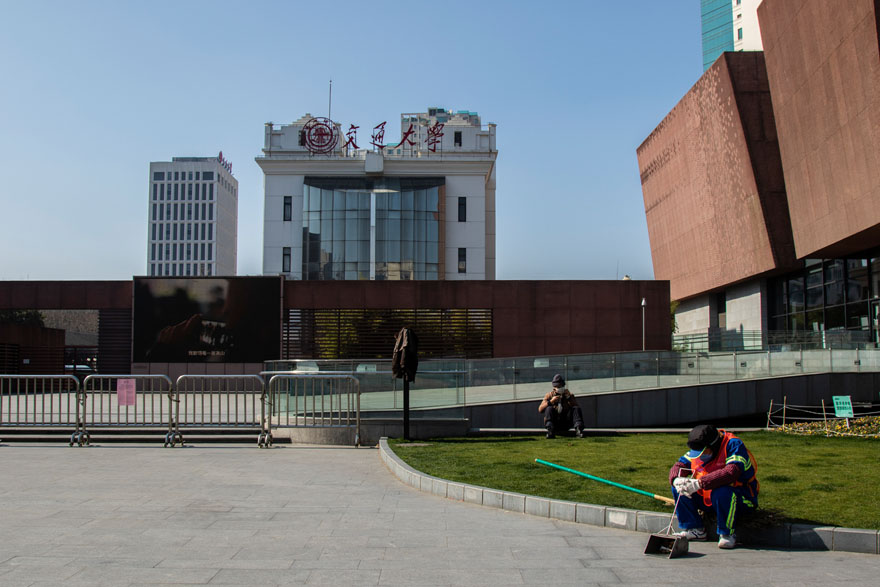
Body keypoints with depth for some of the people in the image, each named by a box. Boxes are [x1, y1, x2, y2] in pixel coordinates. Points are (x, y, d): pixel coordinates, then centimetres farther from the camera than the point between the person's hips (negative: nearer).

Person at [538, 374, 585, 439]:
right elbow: (540, 409, -3)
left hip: (566, 424, 1)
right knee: (549, 408, -28)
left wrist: (569, 397, -15)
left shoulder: (568, 394, 13)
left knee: (576, 409, -20)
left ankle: (578, 429, -40)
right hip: (554, 422, -1)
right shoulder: (550, 394, 10)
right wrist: (551, 401, -18)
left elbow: (576, 407, -3)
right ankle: (550, 431, -45)